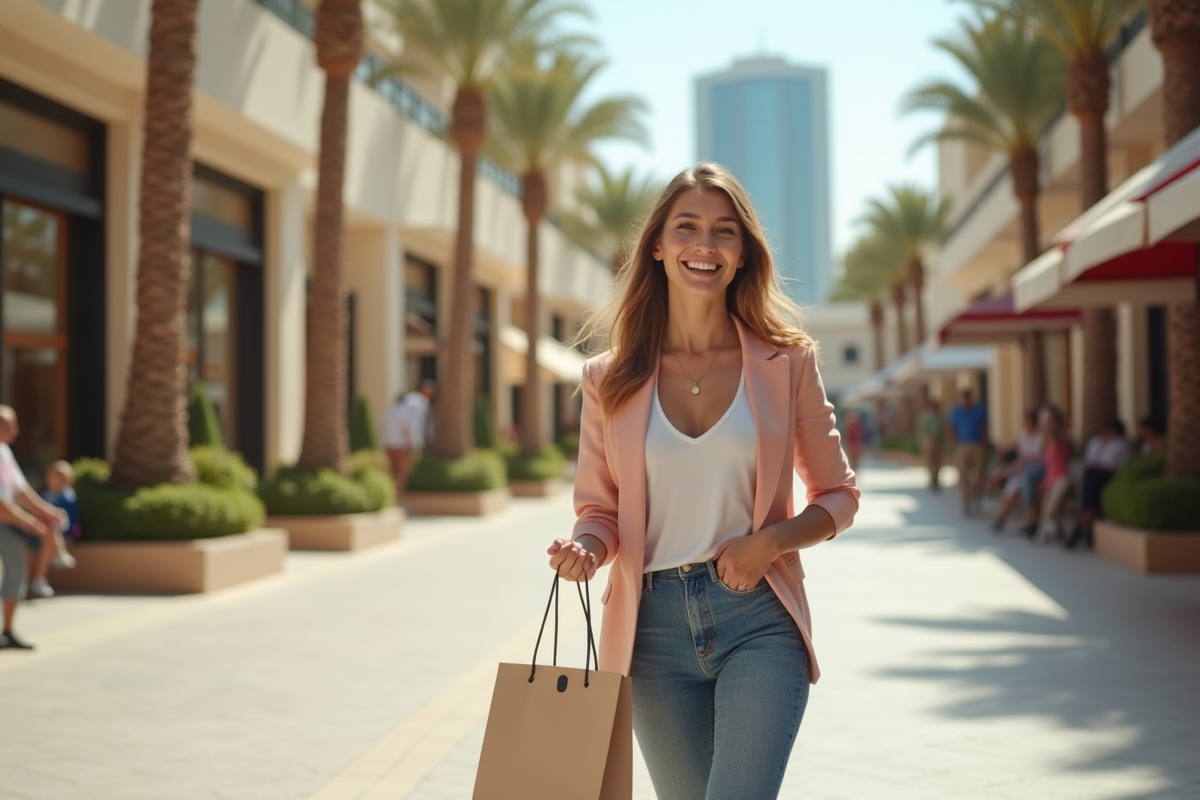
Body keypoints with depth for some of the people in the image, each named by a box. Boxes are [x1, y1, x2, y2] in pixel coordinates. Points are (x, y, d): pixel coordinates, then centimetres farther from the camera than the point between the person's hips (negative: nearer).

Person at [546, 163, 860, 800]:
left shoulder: (786, 363, 2)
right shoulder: (611, 379, 4)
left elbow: (838, 496, 8)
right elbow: (599, 508, 9)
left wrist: (770, 540, -11)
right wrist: (585, 549, -14)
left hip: (759, 622, -2)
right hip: (654, 626, 2)